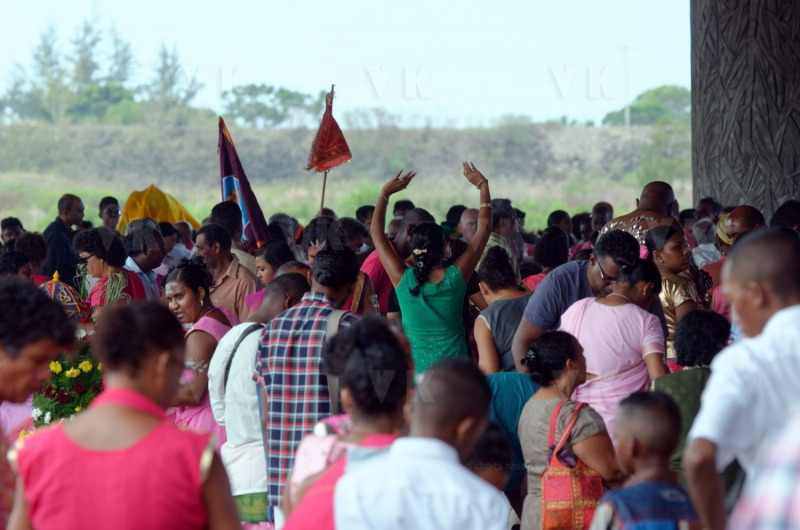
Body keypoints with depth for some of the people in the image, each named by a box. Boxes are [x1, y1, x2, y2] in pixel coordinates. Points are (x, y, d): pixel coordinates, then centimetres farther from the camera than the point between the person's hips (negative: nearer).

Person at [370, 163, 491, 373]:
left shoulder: (402, 279, -5)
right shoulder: (456, 277, -6)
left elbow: (377, 235, 8)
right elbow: (483, 228, 5)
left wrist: (385, 193, 14)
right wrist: (483, 185, 14)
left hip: (413, 369, 1)